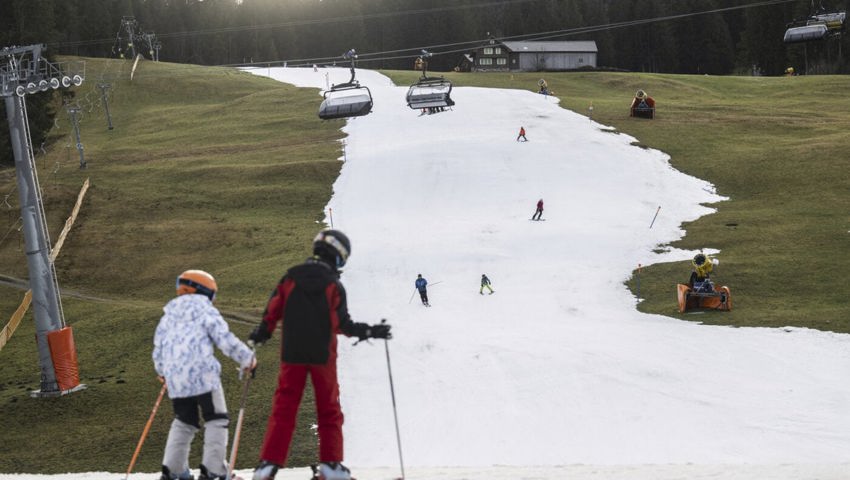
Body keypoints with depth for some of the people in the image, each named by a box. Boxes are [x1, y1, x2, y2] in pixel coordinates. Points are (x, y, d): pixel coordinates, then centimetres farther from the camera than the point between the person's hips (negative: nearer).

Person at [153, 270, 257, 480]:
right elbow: (225, 339, -9)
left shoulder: (168, 315, 17)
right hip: (203, 375, -6)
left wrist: (162, 371, 39)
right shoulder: (206, 311, 0)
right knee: (216, 421, 3)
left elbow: (158, 347, 21)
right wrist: (247, 358, 2)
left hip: (175, 379, 6)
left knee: (183, 423, 20)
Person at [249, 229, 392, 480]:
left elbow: (273, 311, 1)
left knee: (284, 406, 5)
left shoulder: (291, 276, -1)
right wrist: (370, 332, 2)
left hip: (292, 354, 2)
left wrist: (260, 334, 17)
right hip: (322, 355, -2)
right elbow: (342, 324, -10)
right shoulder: (333, 285, -9)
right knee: (329, 409, 11)